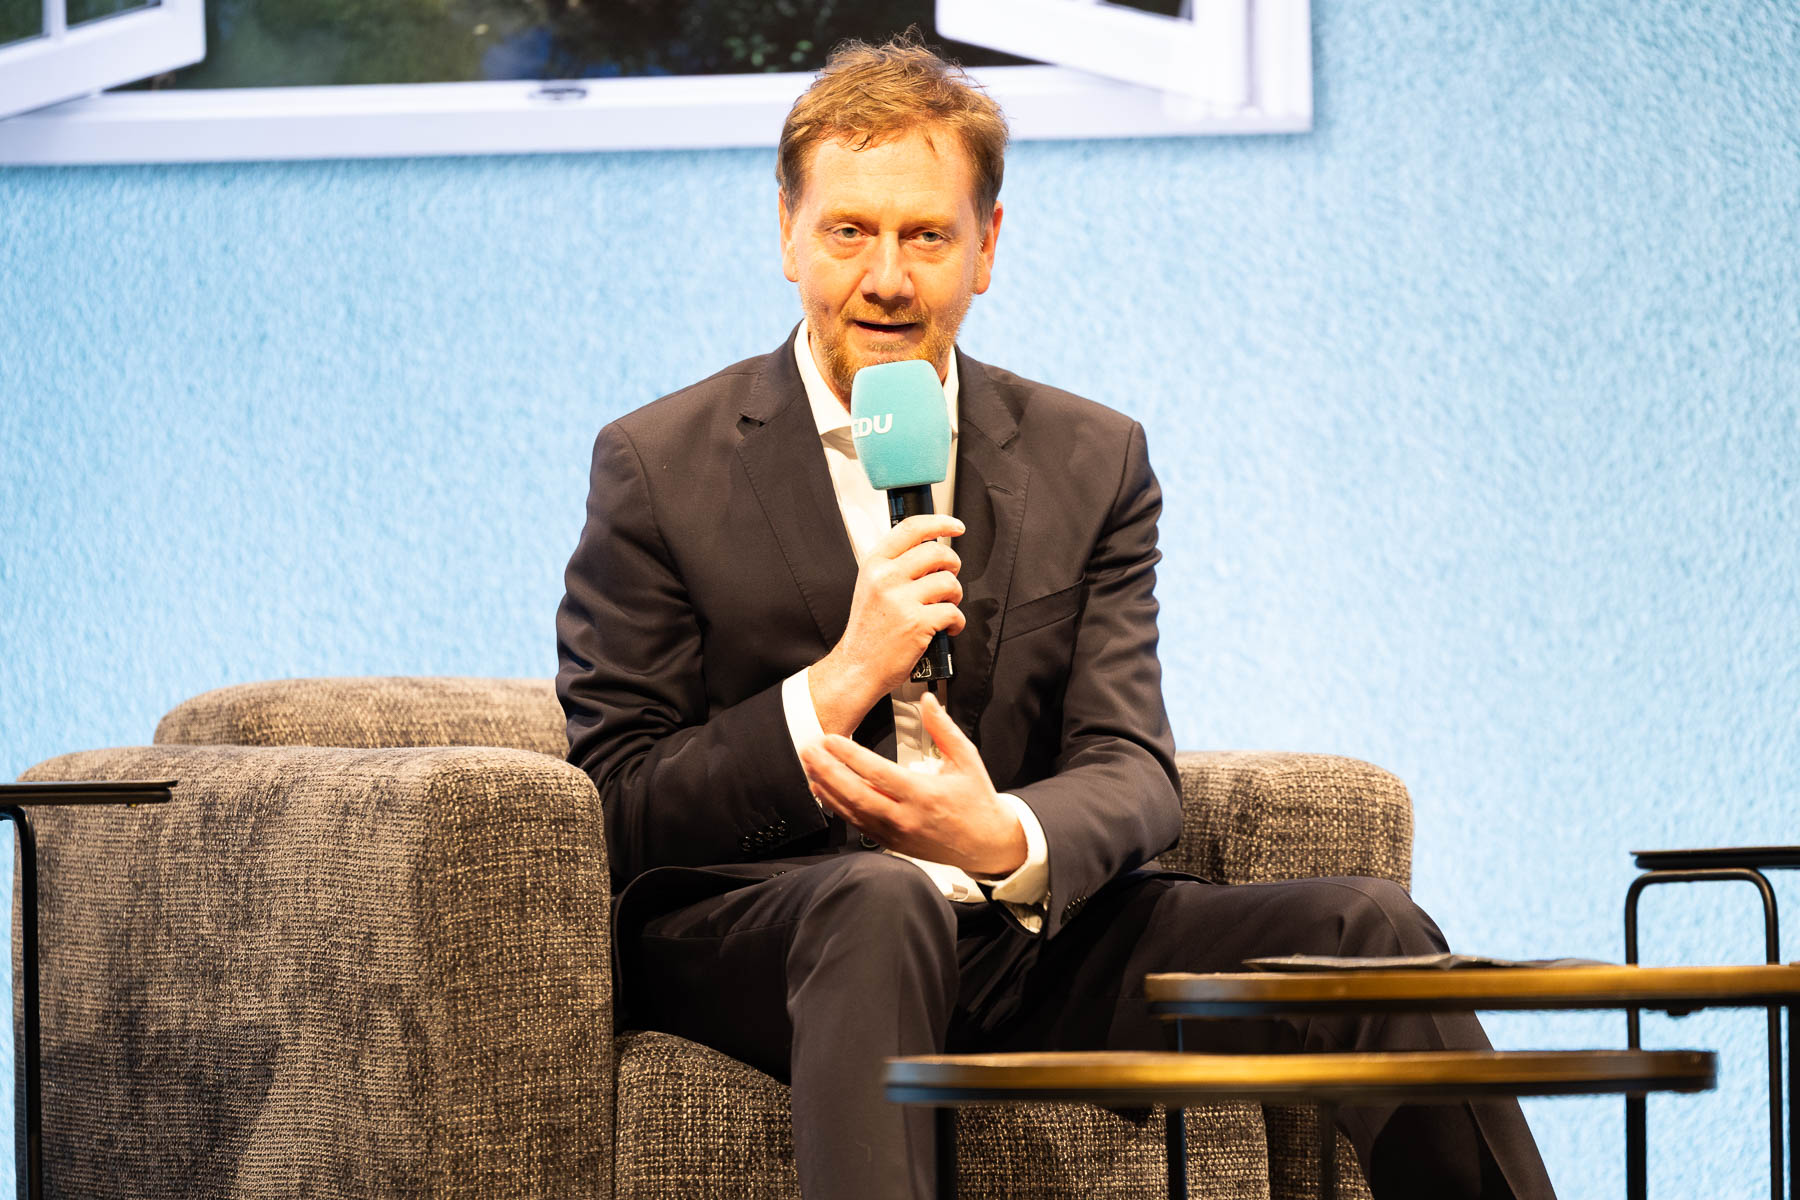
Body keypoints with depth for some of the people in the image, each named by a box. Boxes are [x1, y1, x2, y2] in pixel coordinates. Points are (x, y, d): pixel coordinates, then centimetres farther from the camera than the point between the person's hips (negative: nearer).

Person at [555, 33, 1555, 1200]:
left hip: (1021, 930, 4)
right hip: (748, 946, -4)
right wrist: (840, 681, -19)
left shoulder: (1093, 462, 11)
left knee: (1364, 926, -15)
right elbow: (619, 808, -5)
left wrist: (1006, 836, -23)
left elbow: (1135, 776, 1)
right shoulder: (658, 467, 1)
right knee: (878, 902, -39)